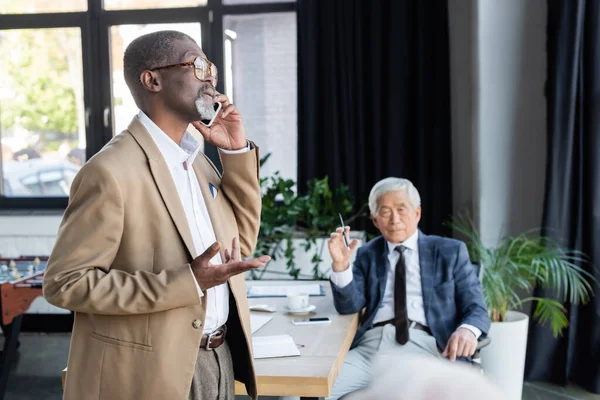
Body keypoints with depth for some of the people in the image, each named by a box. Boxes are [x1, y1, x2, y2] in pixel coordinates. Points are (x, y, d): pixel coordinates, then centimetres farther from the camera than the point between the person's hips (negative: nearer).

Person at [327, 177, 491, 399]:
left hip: (424, 347, -2)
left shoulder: (450, 251, 13)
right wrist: (340, 264, -8)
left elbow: (476, 309, 9)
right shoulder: (368, 254, 20)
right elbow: (349, 306, 10)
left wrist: (467, 330, -15)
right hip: (371, 346, 2)